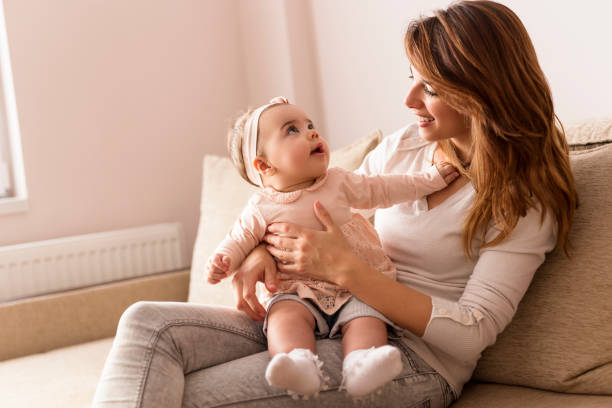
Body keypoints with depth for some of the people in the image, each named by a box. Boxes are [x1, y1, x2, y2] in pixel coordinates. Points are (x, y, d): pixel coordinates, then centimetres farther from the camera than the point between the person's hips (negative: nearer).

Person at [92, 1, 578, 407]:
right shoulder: (402, 147, 12)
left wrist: (346, 269, -20)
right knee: (148, 323, -16)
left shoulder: (525, 199, -7)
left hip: (414, 358, -6)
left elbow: (472, 332, -14)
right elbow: (325, 207, 22)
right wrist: (266, 248, -3)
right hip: (314, 321, 7)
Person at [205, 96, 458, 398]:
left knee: (367, 319, -27)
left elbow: (382, 189, 18)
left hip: (354, 288, 2)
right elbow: (239, 240, 9)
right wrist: (220, 261, -13)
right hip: (297, 293, -2)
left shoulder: (338, 182, 9)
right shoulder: (261, 208, 1)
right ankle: (298, 364, -54)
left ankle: (361, 368, -49)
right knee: (286, 316, -32)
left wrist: (431, 179, 18)